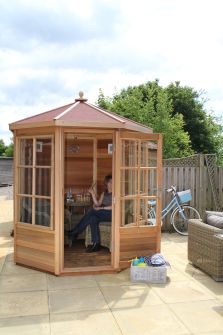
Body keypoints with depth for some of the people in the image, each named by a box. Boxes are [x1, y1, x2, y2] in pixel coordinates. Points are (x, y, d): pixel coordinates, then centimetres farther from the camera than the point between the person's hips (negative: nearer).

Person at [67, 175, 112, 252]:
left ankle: (75, 232, -19)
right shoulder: (104, 193, 19)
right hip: (103, 215, 6)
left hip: (112, 214, -6)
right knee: (93, 219, -28)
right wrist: (93, 194, -1)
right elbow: (97, 204, 9)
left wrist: (101, 208, -18)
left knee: (92, 211, -26)